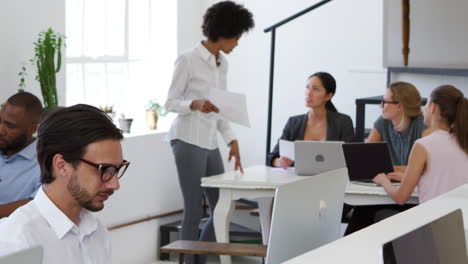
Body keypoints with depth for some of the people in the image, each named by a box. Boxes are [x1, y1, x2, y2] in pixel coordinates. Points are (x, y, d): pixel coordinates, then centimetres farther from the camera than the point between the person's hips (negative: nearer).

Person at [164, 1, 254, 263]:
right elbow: (170, 102, -7)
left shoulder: (222, 63, 13)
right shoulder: (188, 60, -10)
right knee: (194, 212, -5)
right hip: (188, 141, -8)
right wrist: (195, 104, -26)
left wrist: (232, 140, 10)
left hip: (210, 143, 8)